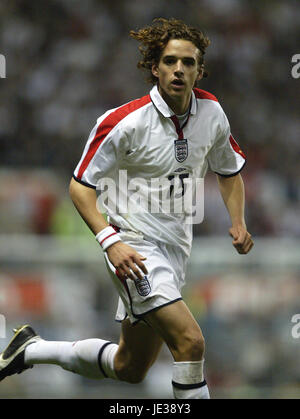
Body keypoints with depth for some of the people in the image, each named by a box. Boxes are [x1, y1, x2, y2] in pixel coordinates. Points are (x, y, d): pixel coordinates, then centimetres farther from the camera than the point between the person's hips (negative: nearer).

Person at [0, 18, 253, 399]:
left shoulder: (211, 112, 1)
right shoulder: (125, 122, -16)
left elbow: (229, 172, 19)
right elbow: (80, 186, -10)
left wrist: (238, 222, 1)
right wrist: (110, 240, -24)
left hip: (175, 252, 7)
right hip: (134, 248, -7)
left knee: (129, 369, 17)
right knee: (190, 341, -26)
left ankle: (31, 349, 36)